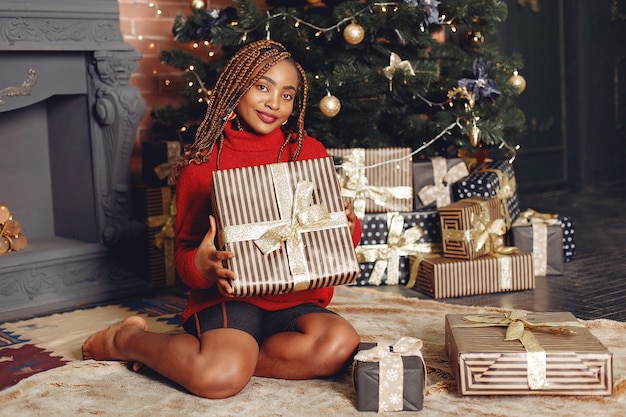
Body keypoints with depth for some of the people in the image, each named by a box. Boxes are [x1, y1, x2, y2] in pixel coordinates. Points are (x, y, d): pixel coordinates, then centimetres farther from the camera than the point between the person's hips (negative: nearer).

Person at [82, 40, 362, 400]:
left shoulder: (310, 153, 6)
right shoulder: (201, 164, 1)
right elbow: (185, 251, 4)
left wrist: (349, 225, -13)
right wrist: (201, 265, -21)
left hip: (298, 302, 3)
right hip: (229, 299, -3)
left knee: (340, 343, -31)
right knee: (219, 378, -33)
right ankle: (127, 339, 0)